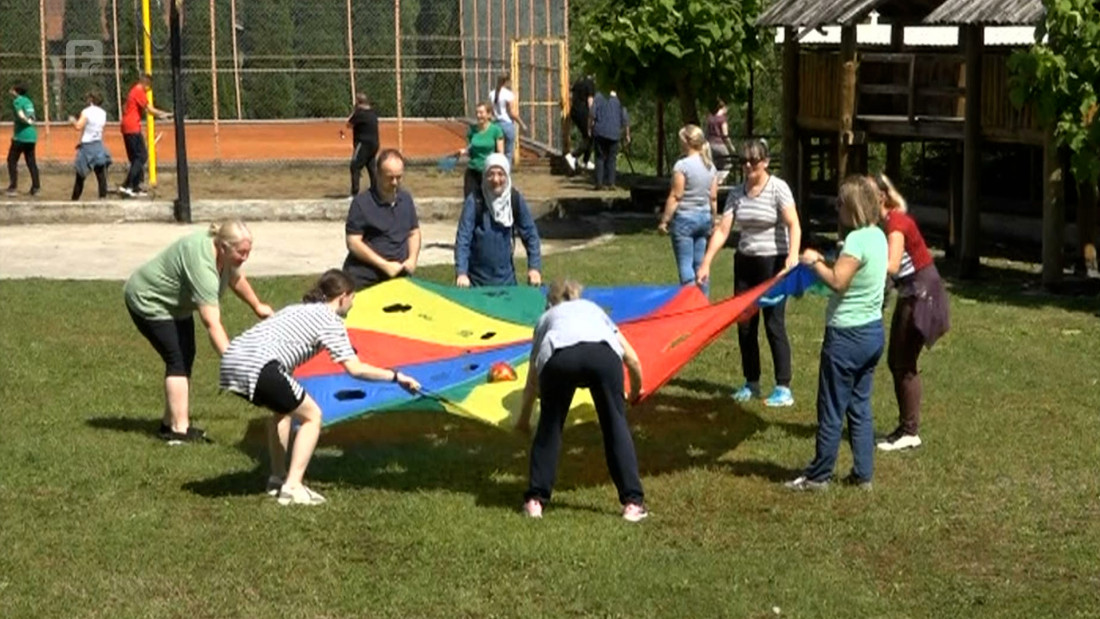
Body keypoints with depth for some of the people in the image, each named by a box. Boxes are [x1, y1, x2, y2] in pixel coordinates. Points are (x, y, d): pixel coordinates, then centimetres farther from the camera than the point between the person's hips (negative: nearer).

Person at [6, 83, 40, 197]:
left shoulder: (17, 101, -7)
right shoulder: (28, 101, 15)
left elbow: (21, 115, -20)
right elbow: (32, 118, 13)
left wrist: (28, 121, -6)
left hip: (21, 136, -7)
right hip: (32, 136, 7)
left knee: (12, 161, 3)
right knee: (31, 162, 10)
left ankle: (13, 187, -2)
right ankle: (36, 187, 7)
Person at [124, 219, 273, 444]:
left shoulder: (224, 253, -11)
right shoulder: (203, 265, -38)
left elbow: (236, 279, 13)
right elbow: (211, 323, -43)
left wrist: (257, 307, 24)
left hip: (175, 304, 10)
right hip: (148, 301, -10)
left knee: (186, 357, 9)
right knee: (178, 360, -15)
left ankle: (170, 422, 17)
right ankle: (179, 430, -16)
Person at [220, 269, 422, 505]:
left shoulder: (298, 309, 30)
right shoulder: (330, 319, 7)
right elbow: (355, 368, 0)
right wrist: (395, 376, 8)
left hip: (232, 358, 8)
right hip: (258, 367, -8)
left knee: (282, 408, 31)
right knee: (311, 415, 8)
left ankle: (277, 479, 30)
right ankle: (292, 488, -1)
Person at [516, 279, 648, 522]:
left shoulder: (547, 317, 40)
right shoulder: (593, 308, 42)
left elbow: (532, 382, 45)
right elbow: (632, 359, 36)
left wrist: (524, 419, 60)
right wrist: (636, 389, 57)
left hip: (558, 356, 0)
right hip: (603, 352, 0)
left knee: (550, 426, 19)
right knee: (615, 423, 13)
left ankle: (535, 499, 19)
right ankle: (633, 502, 9)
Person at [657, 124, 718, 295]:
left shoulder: (682, 165, -13)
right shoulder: (710, 166, 7)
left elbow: (675, 196, -14)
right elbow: (713, 197, 10)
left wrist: (664, 220, -8)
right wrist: (712, 221, 19)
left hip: (685, 218, -7)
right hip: (704, 217, 7)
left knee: (685, 265, -5)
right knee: (700, 264, 12)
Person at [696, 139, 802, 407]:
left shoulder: (778, 188, -10)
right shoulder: (737, 193, 4)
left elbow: (794, 225, -19)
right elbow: (722, 229, 1)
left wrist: (793, 255, -35)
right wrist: (706, 263, -7)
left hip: (773, 263, -6)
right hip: (745, 262, 6)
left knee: (773, 324, -6)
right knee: (745, 324, 9)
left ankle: (783, 388, 0)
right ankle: (751, 383, 22)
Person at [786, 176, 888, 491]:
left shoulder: (857, 239, -20)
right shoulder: (878, 236, 7)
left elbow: (837, 281, -27)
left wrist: (815, 262, -13)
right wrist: (826, 262, 6)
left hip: (847, 335, -9)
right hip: (873, 332, 9)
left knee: (831, 411, 2)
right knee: (860, 407, 15)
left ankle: (819, 476, 11)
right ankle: (863, 473, 19)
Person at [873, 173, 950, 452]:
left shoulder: (896, 223, -22)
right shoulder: (884, 223, 5)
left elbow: (890, 266, -35)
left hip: (921, 294, -9)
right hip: (909, 294, 9)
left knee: (905, 364, -4)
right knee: (896, 361, 12)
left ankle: (910, 432, 4)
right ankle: (906, 427, 20)